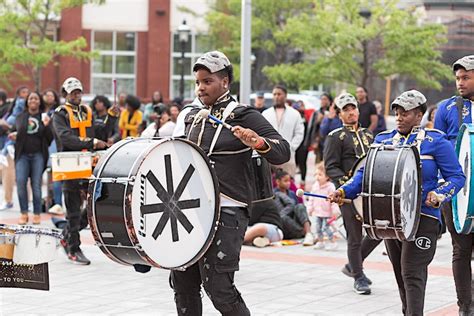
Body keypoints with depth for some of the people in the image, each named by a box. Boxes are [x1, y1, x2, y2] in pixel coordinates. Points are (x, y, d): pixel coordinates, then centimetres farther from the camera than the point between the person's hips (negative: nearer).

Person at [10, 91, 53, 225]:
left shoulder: (44, 117, 6)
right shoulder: (20, 117, 12)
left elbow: (50, 138, 2)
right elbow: (13, 131, 21)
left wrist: (46, 126, -14)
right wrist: (13, 136, -2)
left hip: (38, 155, -2)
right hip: (22, 155, 2)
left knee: (36, 184, -3)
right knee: (20, 182, -10)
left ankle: (37, 214, 5)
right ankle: (24, 213, -2)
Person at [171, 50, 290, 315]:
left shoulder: (245, 117, -5)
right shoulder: (192, 118, 15)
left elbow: (283, 152, -15)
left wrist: (259, 143, -34)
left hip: (226, 212, -7)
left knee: (218, 288, -11)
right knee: (183, 282, 8)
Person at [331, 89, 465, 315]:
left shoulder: (435, 141, -3)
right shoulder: (383, 140, 11)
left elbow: (456, 177, -3)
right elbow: (366, 172, 8)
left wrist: (439, 194, -22)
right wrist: (345, 191, -9)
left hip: (422, 218, -5)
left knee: (412, 274, -13)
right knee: (400, 274, 12)